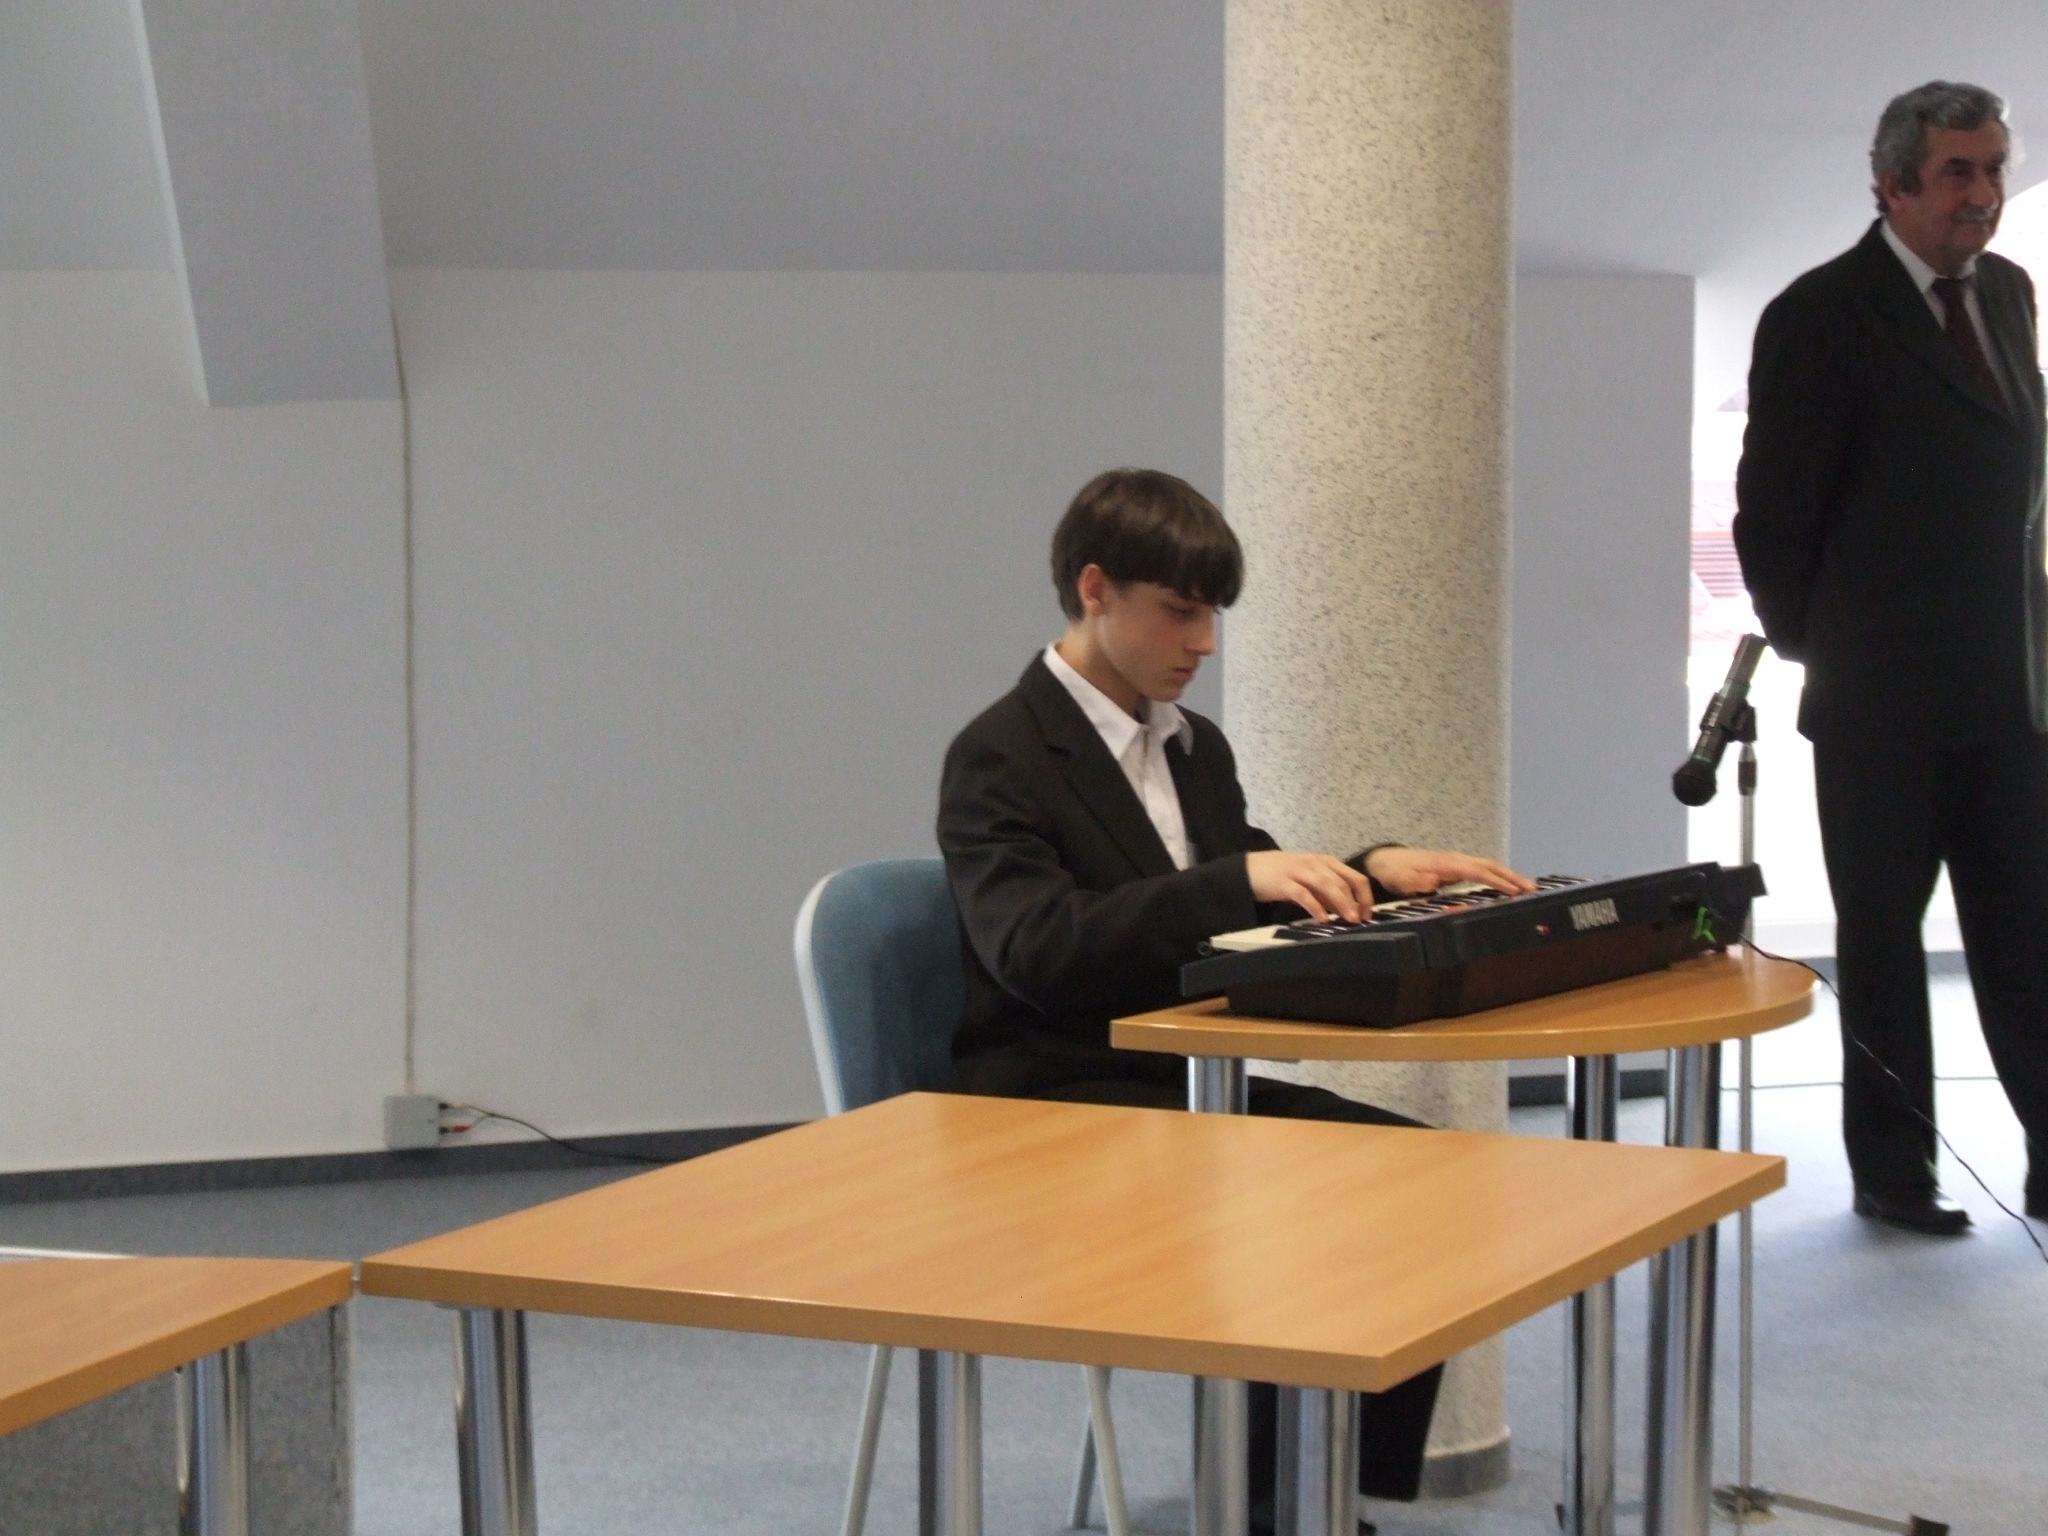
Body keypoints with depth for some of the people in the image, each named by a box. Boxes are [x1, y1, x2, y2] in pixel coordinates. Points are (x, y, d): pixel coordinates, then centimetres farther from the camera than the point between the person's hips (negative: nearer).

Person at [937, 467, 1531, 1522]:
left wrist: (1370, 876, -2)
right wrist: (1238, 878, -34)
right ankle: (1272, 1503, -13)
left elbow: (1260, 915, 19)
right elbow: (1038, 949, -26)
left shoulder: (1196, 748, 16)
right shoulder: (1000, 758, -11)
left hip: (1190, 1081, 8)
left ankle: (1355, 1487, -2)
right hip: (1055, 1111, -8)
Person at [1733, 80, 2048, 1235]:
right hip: (1884, 700, -5)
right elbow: (1773, 515, -6)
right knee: (1883, 937, 5)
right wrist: (1812, 647, 1)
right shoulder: (1822, 319, -11)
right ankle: (1893, 1173, 14)